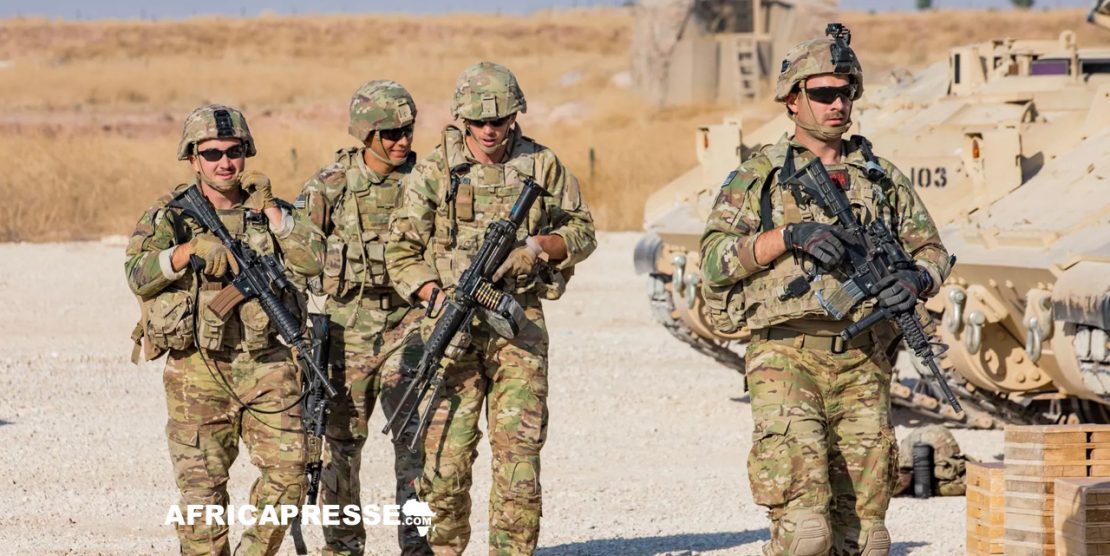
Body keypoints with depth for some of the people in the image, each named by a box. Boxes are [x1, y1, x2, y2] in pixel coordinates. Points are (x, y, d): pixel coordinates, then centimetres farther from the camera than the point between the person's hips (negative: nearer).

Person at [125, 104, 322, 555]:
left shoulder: (267, 212, 10)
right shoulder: (169, 217, 4)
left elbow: (311, 263, -4)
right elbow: (138, 274, -12)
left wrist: (272, 211, -8)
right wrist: (191, 249, -25)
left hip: (265, 366, 2)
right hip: (196, 370, -1)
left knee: (288, 471, -4)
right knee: (202, 485, -1)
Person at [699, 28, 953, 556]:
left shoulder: (882, 176, 16)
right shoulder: (759, 175, 7)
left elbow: (931, 249, 18)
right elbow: (714, 264, -1)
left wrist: (916, 279, -6)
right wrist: (789, 236, -14)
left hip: (863, 364, 4)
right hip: (787, 355, -4)